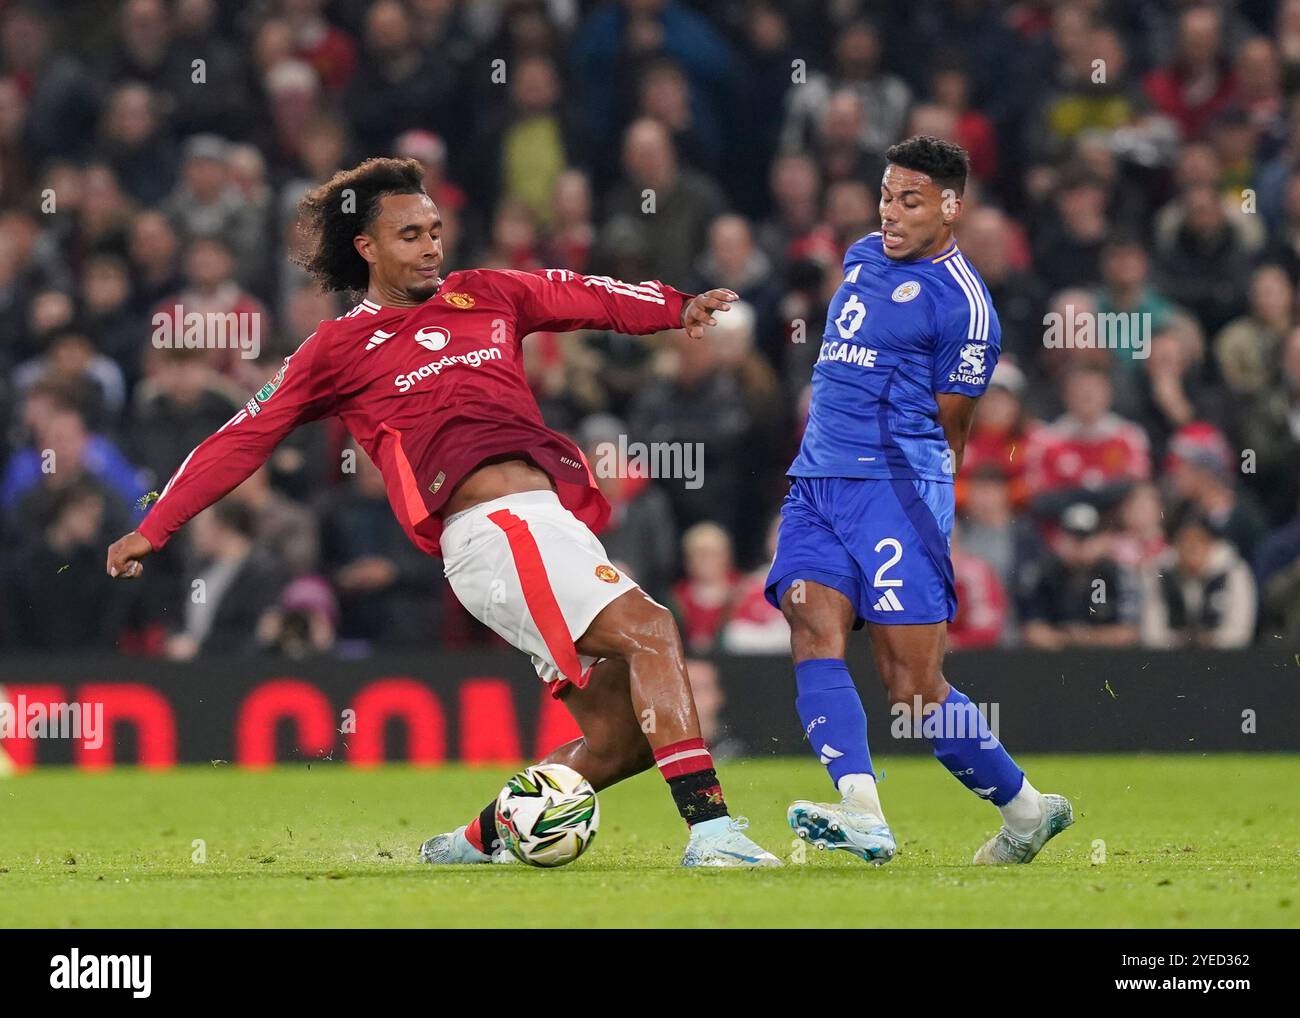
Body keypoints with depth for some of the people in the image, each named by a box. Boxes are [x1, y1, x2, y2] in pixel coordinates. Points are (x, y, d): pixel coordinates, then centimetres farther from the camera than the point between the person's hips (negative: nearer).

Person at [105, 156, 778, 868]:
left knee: (623, 740, 1)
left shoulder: (483, 296, 25)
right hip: (495, 525, -7)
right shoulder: (339, 348, 13)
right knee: (650, 630, -25)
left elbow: (588, 297, 21)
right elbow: (243, 439, 18)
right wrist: (152, 529, 18)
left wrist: (678, 308, 1)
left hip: (557, 527, 7)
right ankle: (710, 830, -34)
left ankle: (480, 839, 17)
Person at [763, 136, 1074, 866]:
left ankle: (1025, 809, 10)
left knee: (915, 684, -8)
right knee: (814, 629, -16)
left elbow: (948, 433, 0)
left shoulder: (962, 304, -6)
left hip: (898, 487, -7)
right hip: (817, 481, 7)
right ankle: (862, 815, -29)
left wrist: (919, 500, 3)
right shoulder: (863, 259, 18)